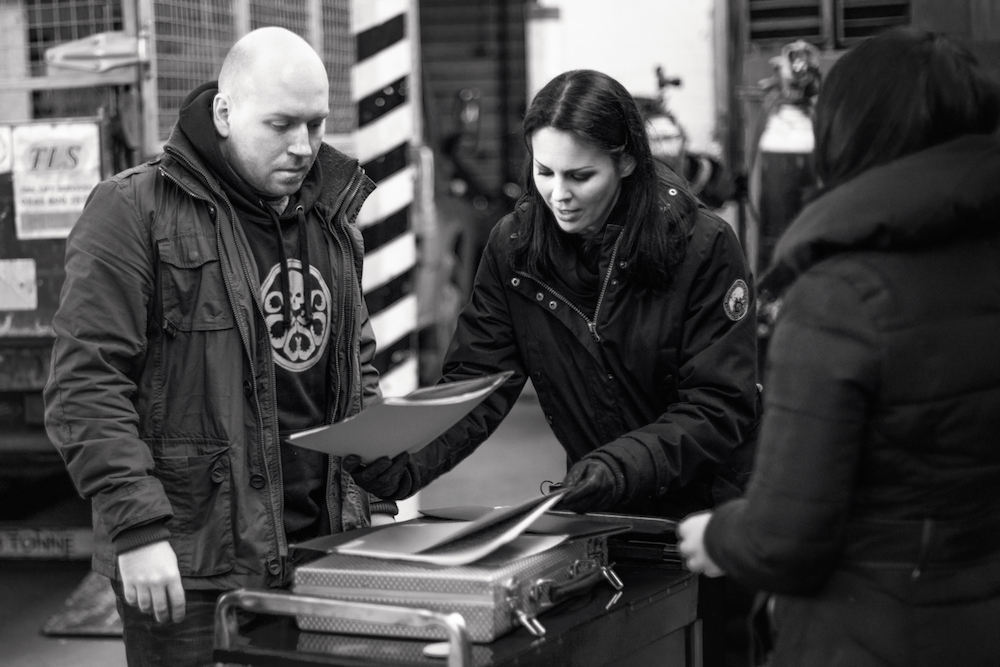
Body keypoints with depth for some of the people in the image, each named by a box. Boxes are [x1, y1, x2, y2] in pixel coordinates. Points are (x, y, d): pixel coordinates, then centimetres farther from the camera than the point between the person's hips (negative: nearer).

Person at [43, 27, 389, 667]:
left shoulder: (331, 217, 12)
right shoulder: (135, 212, -9)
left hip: (325, 549, 6)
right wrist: (137, 528, -20)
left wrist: (377, 507, 13)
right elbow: (85, 385, -13)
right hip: (189, 568, -6)